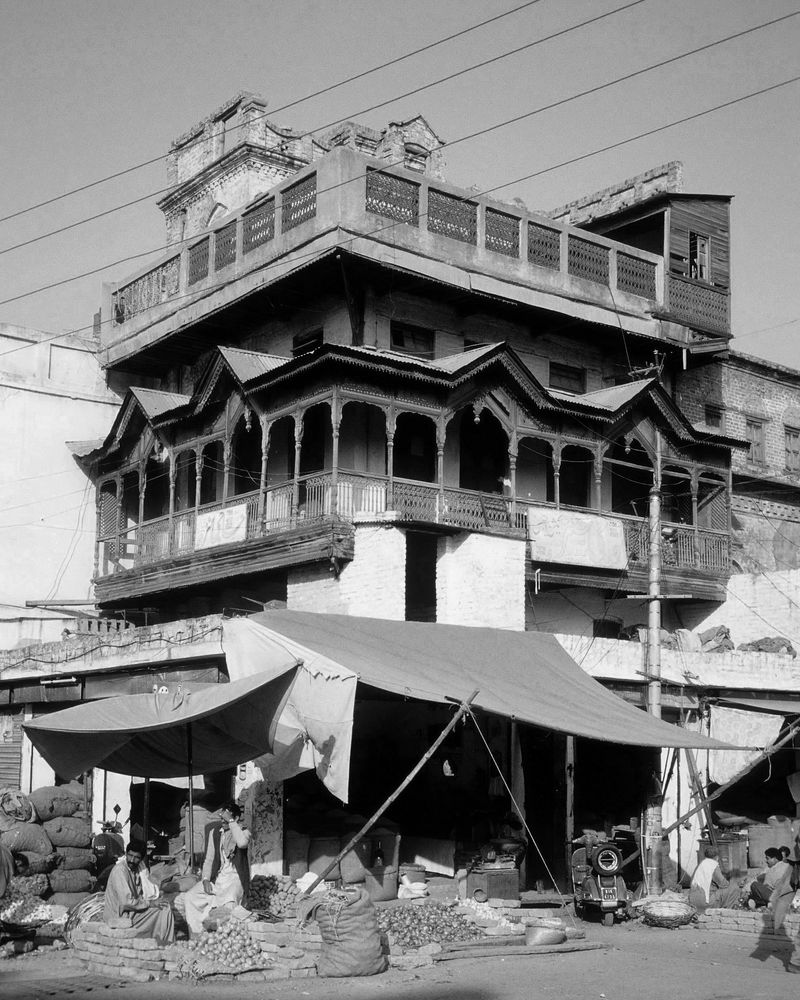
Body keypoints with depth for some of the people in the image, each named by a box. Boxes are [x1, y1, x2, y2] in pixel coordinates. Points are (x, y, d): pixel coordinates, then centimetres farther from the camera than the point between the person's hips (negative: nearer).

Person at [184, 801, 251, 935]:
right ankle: (198, 935, -12)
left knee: (229, 900, -36)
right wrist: (206, 879, -5)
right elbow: (209, 859, 12)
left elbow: (242, 843, -29)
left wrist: (231, 822, -22)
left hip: (235, 878, -5)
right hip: (217, 878, 5)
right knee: (191, 896, -18)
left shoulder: (244, 832, -3)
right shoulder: (215, 832, 11)